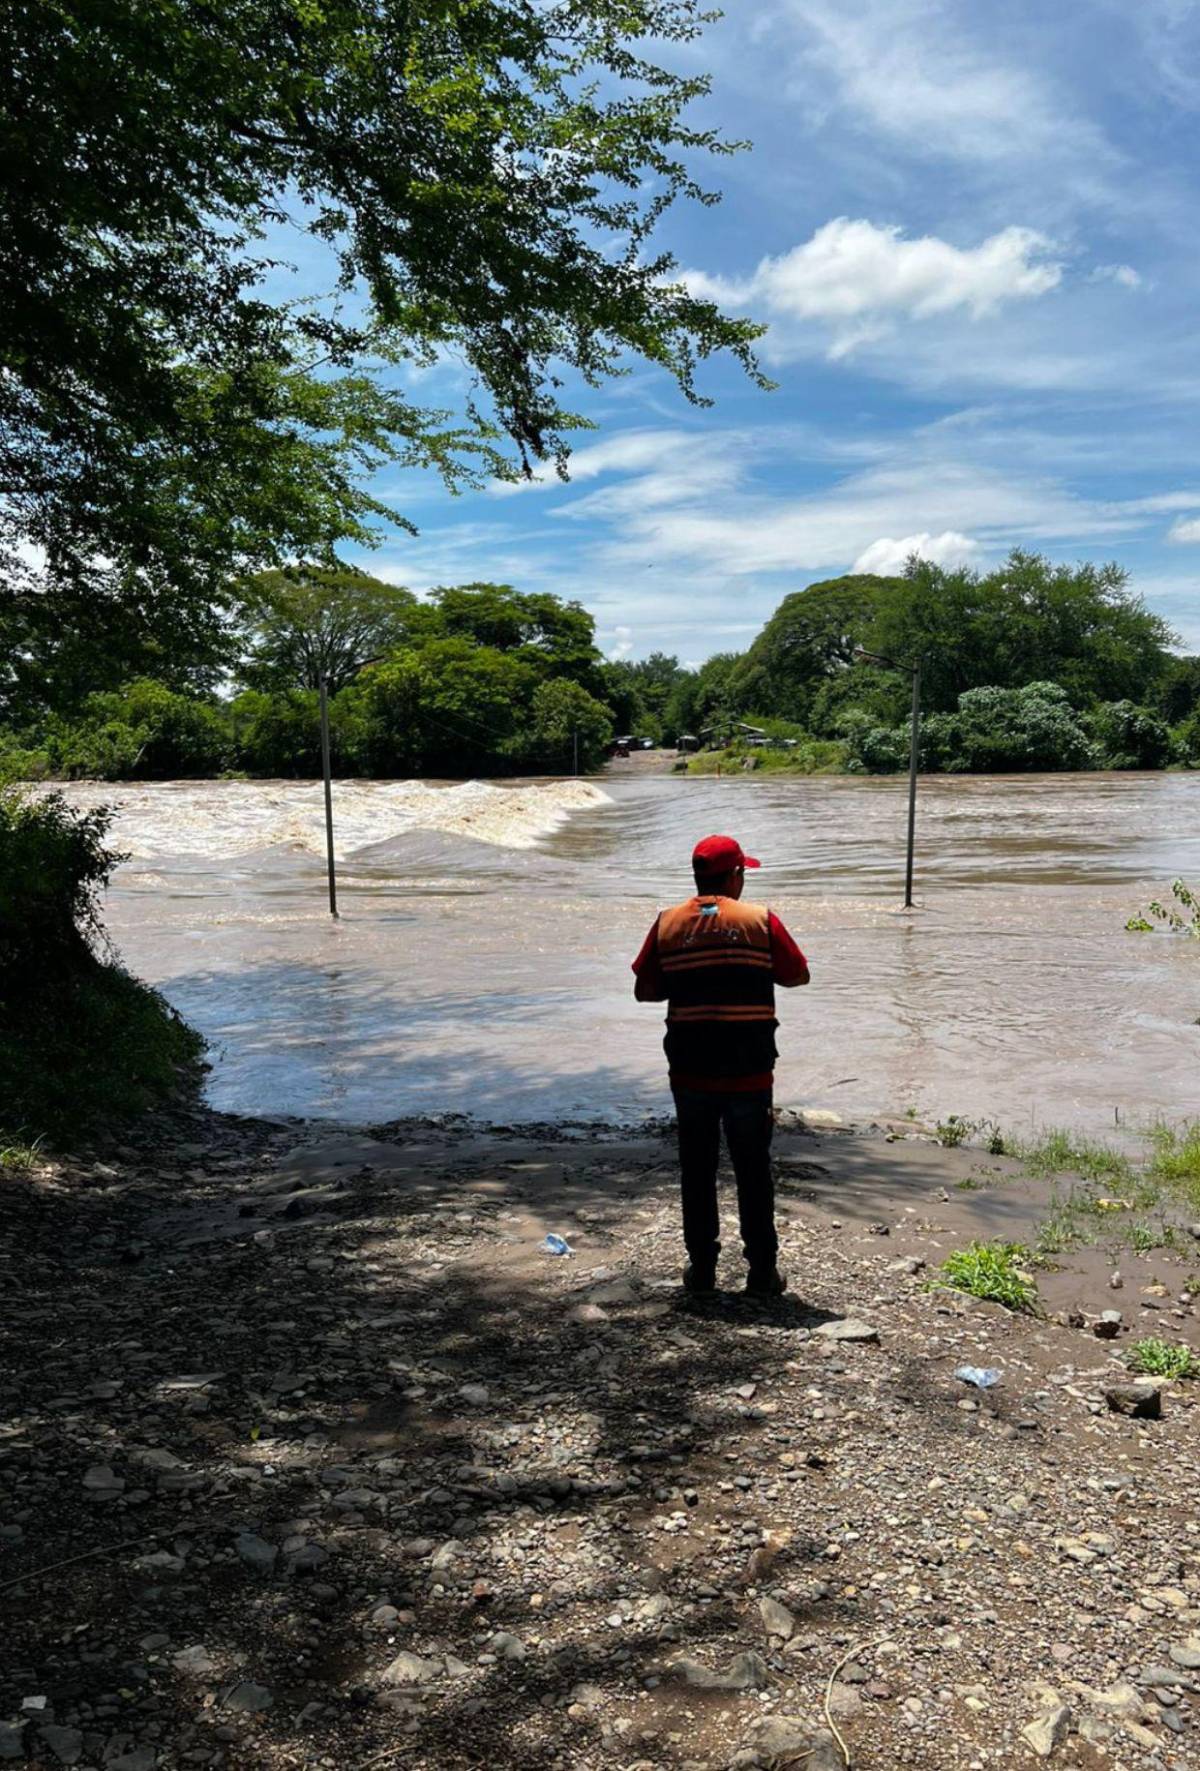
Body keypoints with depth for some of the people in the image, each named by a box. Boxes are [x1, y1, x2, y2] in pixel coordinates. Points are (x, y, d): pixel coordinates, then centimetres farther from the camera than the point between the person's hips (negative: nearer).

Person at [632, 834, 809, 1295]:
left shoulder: (667, 923, 1)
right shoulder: (760, 919, -4)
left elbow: (644, 990, 4)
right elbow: (798, 975, 4)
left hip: (689, 1071, 2)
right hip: (749, 1072, -1)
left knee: (697, 1171, 13)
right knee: (753, 1172, 10)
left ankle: (701, 1267, 19)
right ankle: (762, 1271, 15)